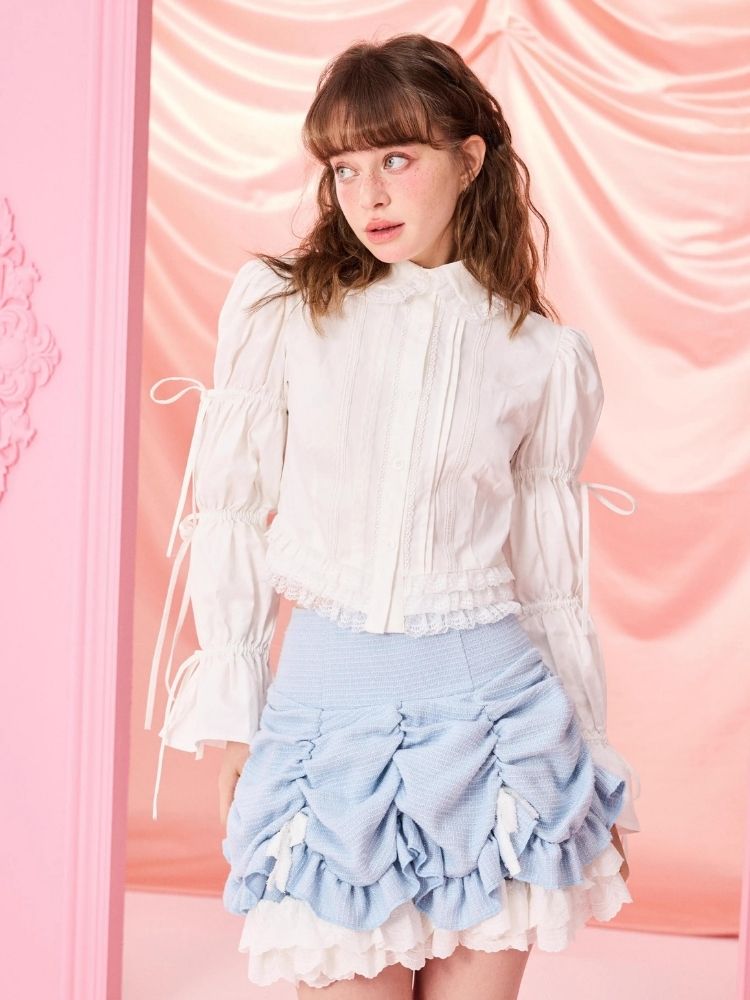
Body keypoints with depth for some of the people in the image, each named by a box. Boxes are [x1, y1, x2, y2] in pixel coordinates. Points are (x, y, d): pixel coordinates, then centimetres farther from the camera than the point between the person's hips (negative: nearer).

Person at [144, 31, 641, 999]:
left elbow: (551, 563, 8)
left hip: (489, 701, 1)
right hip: (327, 697, 0)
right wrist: (233, 721, 2)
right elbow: (231, 518, 3)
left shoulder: (544, 354, 2)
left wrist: (593, 765, 11)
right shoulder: (278, 308, 0)